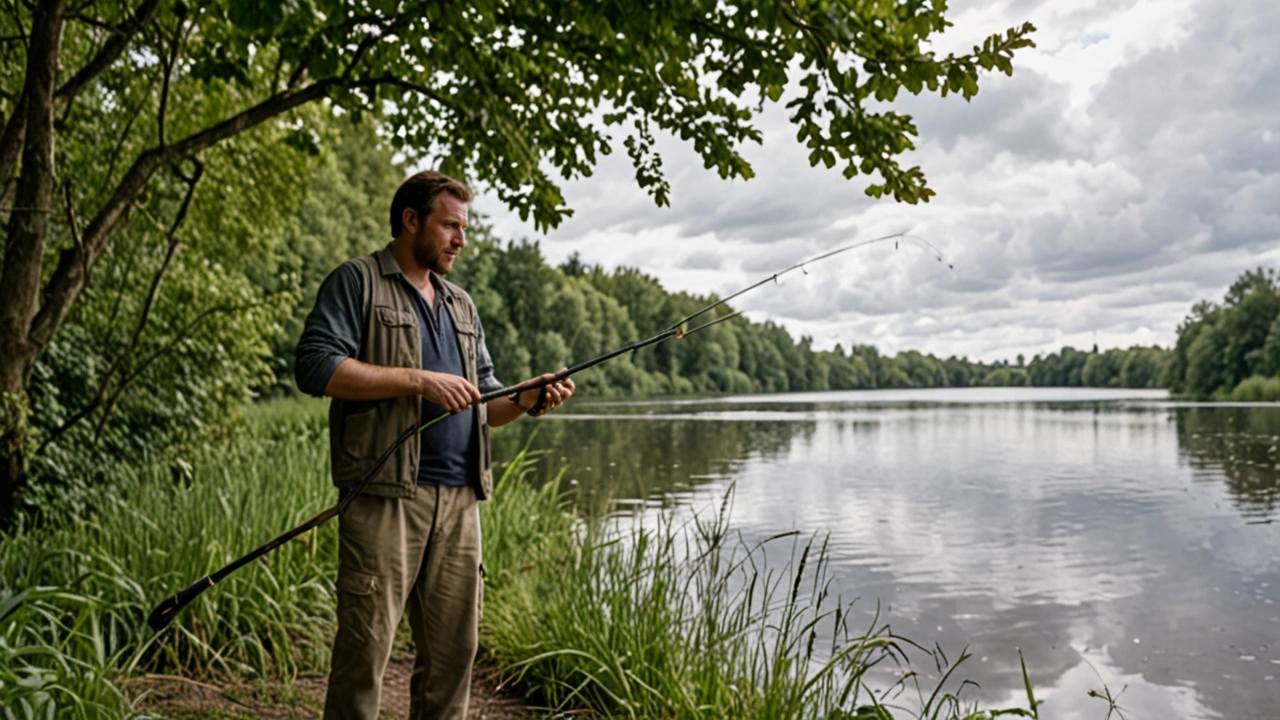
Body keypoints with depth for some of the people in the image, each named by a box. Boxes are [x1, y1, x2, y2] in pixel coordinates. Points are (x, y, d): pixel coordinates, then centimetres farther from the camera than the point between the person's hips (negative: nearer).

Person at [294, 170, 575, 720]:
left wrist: (528, 401, 3)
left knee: (454, 648, 9)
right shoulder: (356, 282, 2)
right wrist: (418, 380, -15)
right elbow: (314, 367, -12)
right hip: (386, 493, -6)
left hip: (459, 498, 7)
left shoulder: (461, 304, 23)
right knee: (366, 643, -4)